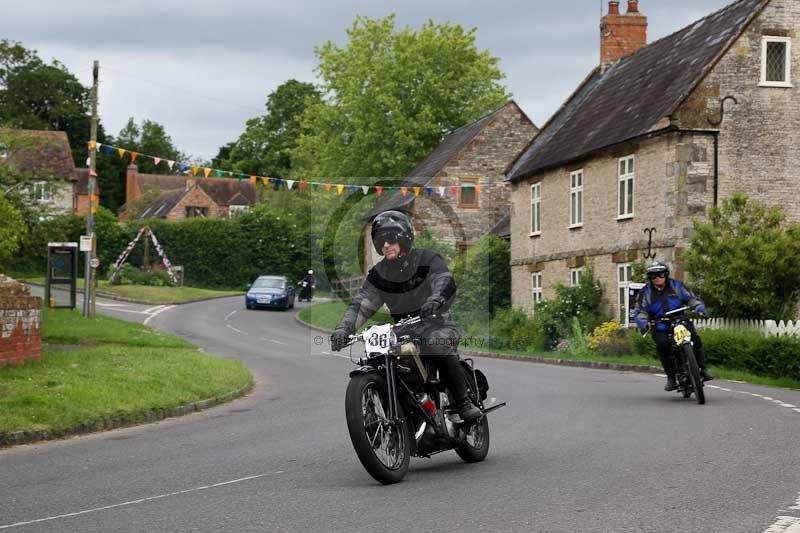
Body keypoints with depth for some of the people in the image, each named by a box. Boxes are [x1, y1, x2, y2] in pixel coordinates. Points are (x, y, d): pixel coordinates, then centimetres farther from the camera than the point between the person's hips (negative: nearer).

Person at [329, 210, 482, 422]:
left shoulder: (427, 260, -6)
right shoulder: (379, 274, 7)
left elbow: (445, 282, -25)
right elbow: (361, 304, -1)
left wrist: (436, 300, -49)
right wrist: (343, 329, -20)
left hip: (437, 326, -5)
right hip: (403, 332, 5)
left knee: (439, 346, -37)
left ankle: (463, 402, -28)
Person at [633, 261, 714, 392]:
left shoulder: (676, 286, 9)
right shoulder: (646, 292, 7)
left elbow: (692, 298, 10)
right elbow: (640, 311, 2)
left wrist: (699, 309, -10)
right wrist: (643, 323, -19)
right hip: (660, 328, -1)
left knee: (695, 338, -25)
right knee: (663, 344, -30)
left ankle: (703, 369, -11)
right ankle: (671, 377, -19)